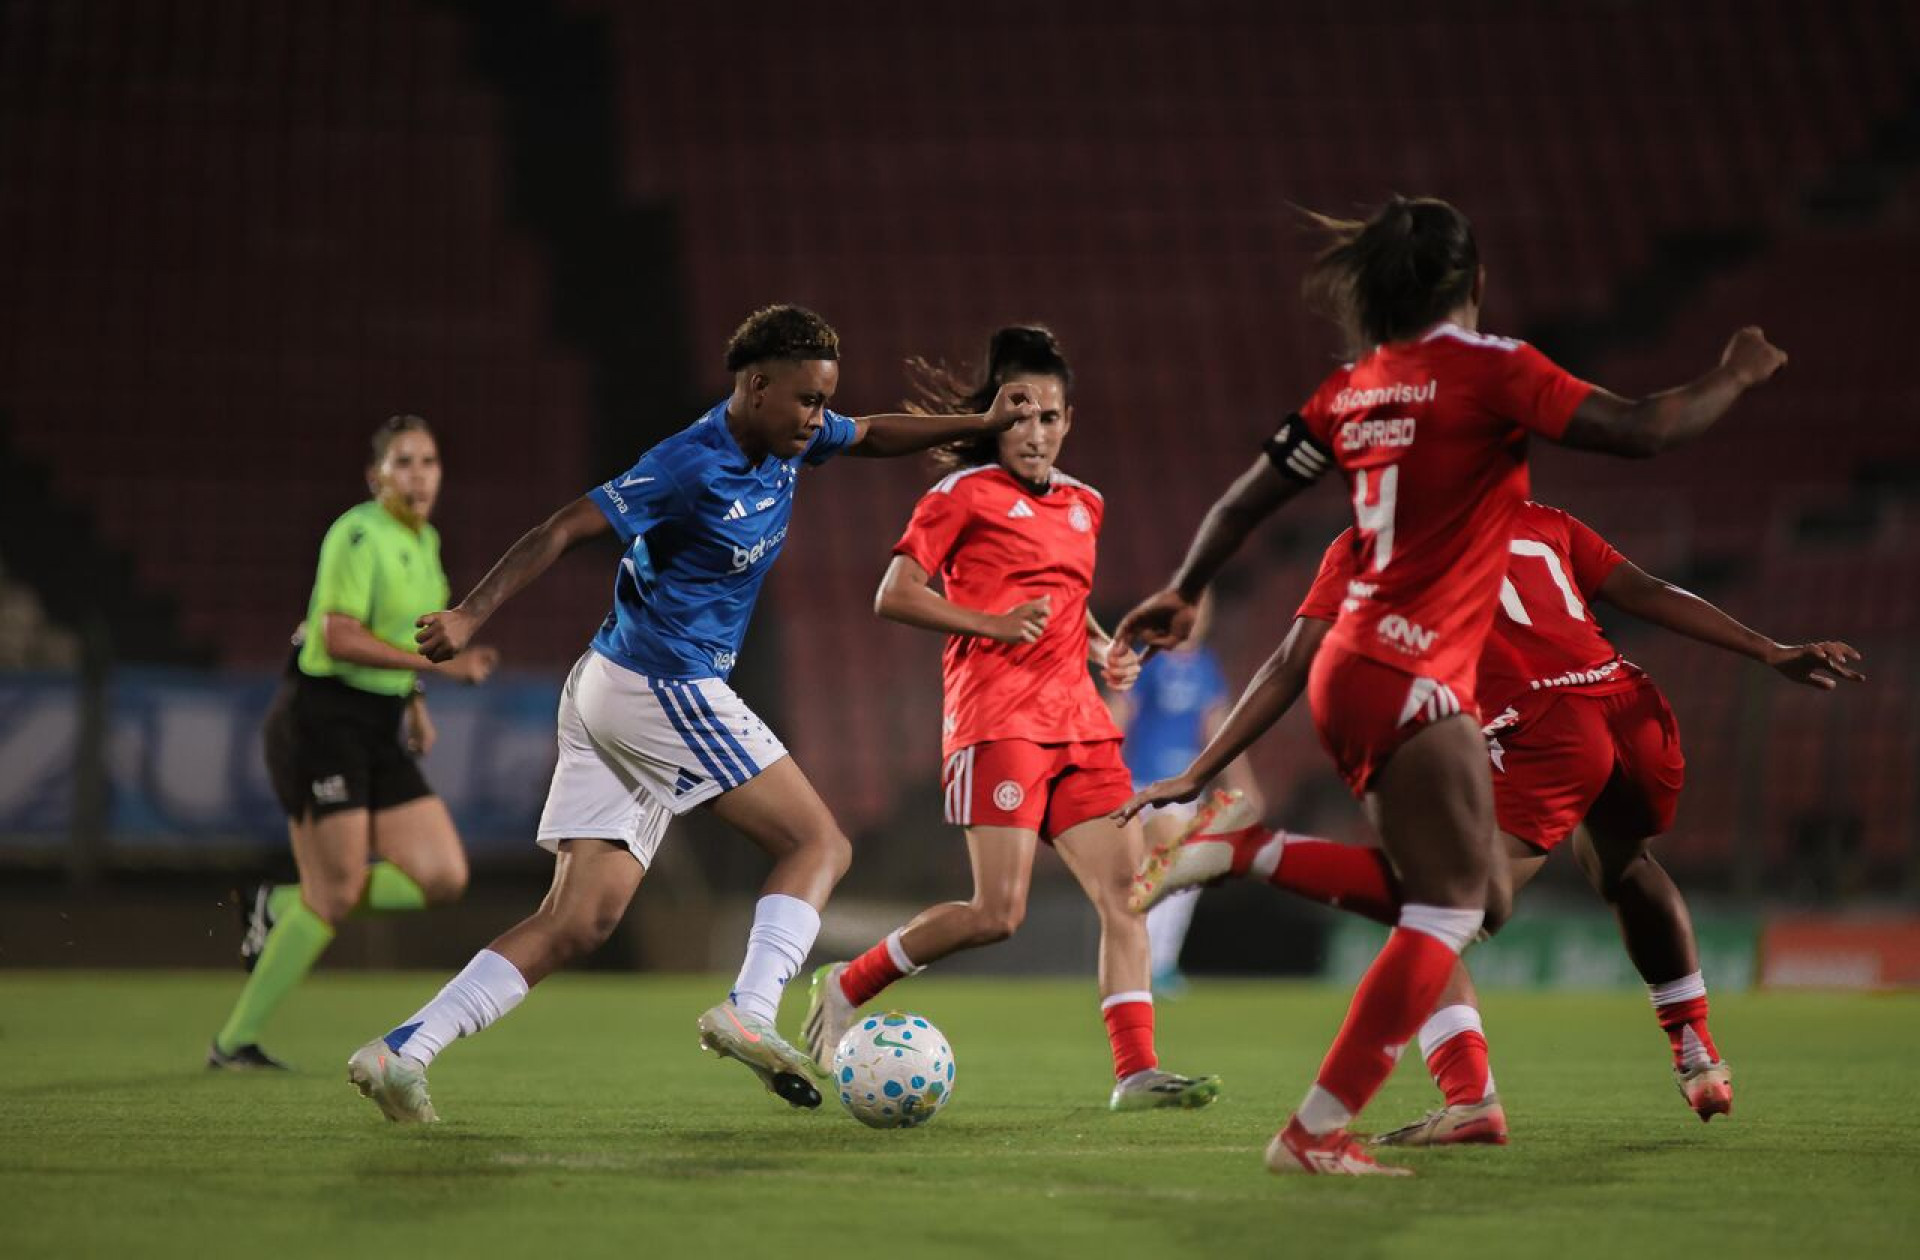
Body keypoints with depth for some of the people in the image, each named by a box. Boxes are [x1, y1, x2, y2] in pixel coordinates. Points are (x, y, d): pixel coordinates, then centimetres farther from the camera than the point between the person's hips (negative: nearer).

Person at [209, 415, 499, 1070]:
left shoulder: (424, 542, 14)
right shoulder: (358, 535, -14)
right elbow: (340, 638, -22)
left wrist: (415, 704, 15)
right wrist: (438, 664, -24)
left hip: (379, 730, 8)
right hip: (324, 717, -8)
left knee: (443, 878, -2)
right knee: (336, 895, -9)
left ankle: (281, 908, 12)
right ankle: (234, 1041, 2)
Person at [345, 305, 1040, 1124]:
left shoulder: (783, 443, 9)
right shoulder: (692, 466, -17)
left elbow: (872, 436, 28)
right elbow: (565, 529, -19)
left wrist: (981, 424, 20)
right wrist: (469, 616, -25)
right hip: (664, 687, -9)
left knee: (581, 919, 2)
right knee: (819, 845, -4)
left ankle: (401, 1051, -4)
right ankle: (750, 1014, -18)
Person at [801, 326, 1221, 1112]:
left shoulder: (1083, 505, 19)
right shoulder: (966, 494, 0)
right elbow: (893, 596, -5)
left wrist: (1102, 650, 14)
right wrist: (992, 623, -15)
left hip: (1077, 721, 7)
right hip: (997, 716, -7)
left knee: (1127, 891, -6)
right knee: (998, 913, -14)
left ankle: (1135, 1073, -7)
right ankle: (847, 988, 5)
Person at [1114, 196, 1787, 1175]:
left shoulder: (1353, 387, 11)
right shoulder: (1488, 367, -9)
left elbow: (1245, 501, 16)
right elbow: (1641, 430, -13)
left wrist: (1185, 594, 32)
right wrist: (1736, 376, 4)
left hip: (1349, 672, 8)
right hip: (1412, 682, -8)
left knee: (1475, 890, 16)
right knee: (1448, 912, -8)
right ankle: (1315, 1132, -12)